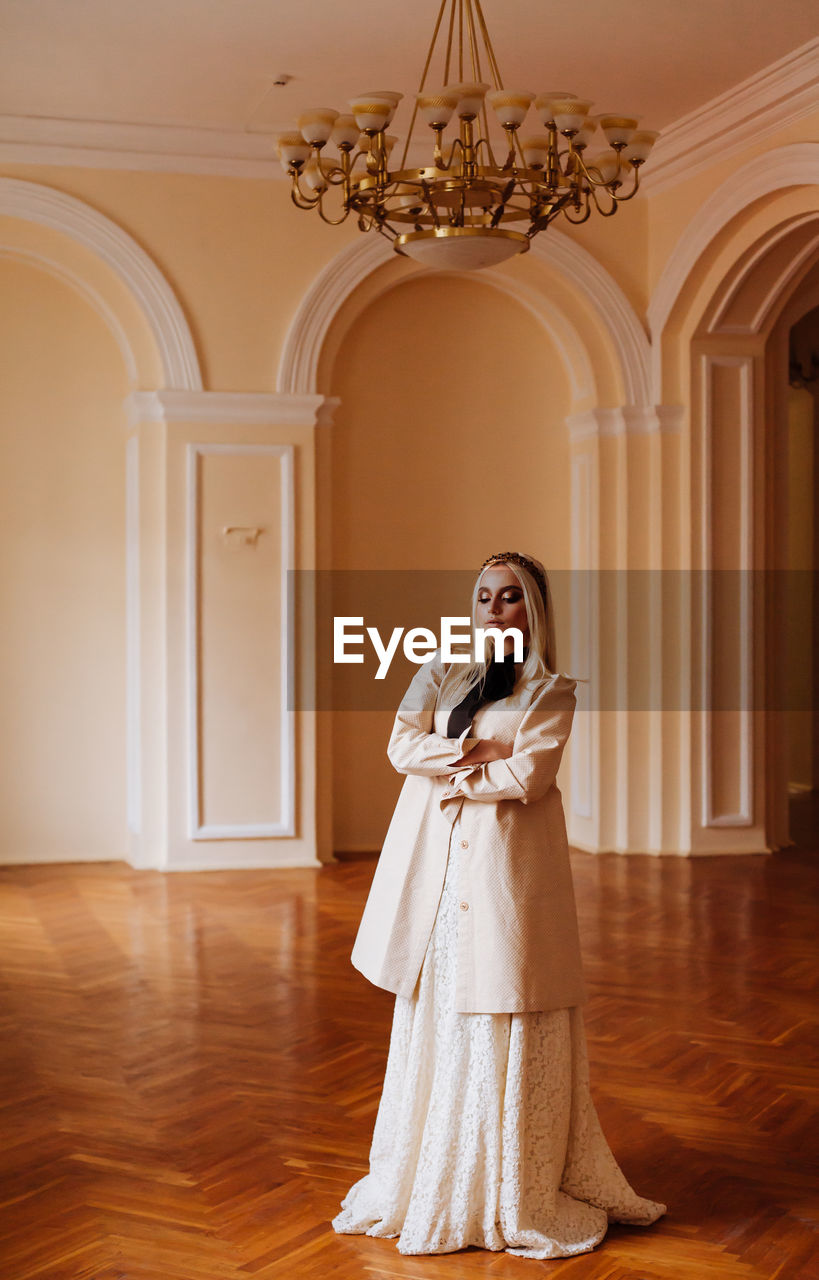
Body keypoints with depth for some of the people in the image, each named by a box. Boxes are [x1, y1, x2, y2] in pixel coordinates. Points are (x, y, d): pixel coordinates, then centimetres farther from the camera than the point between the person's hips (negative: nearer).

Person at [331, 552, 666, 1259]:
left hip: (507, 865, -4)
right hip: (435, 862, 4)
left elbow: (526, 778, -10)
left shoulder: (551, 691, 2)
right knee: (432, 1013, 7)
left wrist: (454, 777, -3)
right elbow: (402, 744, 0)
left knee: (504, 1024, -3)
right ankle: (426, 1178, 18)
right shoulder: (441, 669, 13)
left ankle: (516, 1191, 7)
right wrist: (478, 752, -9)